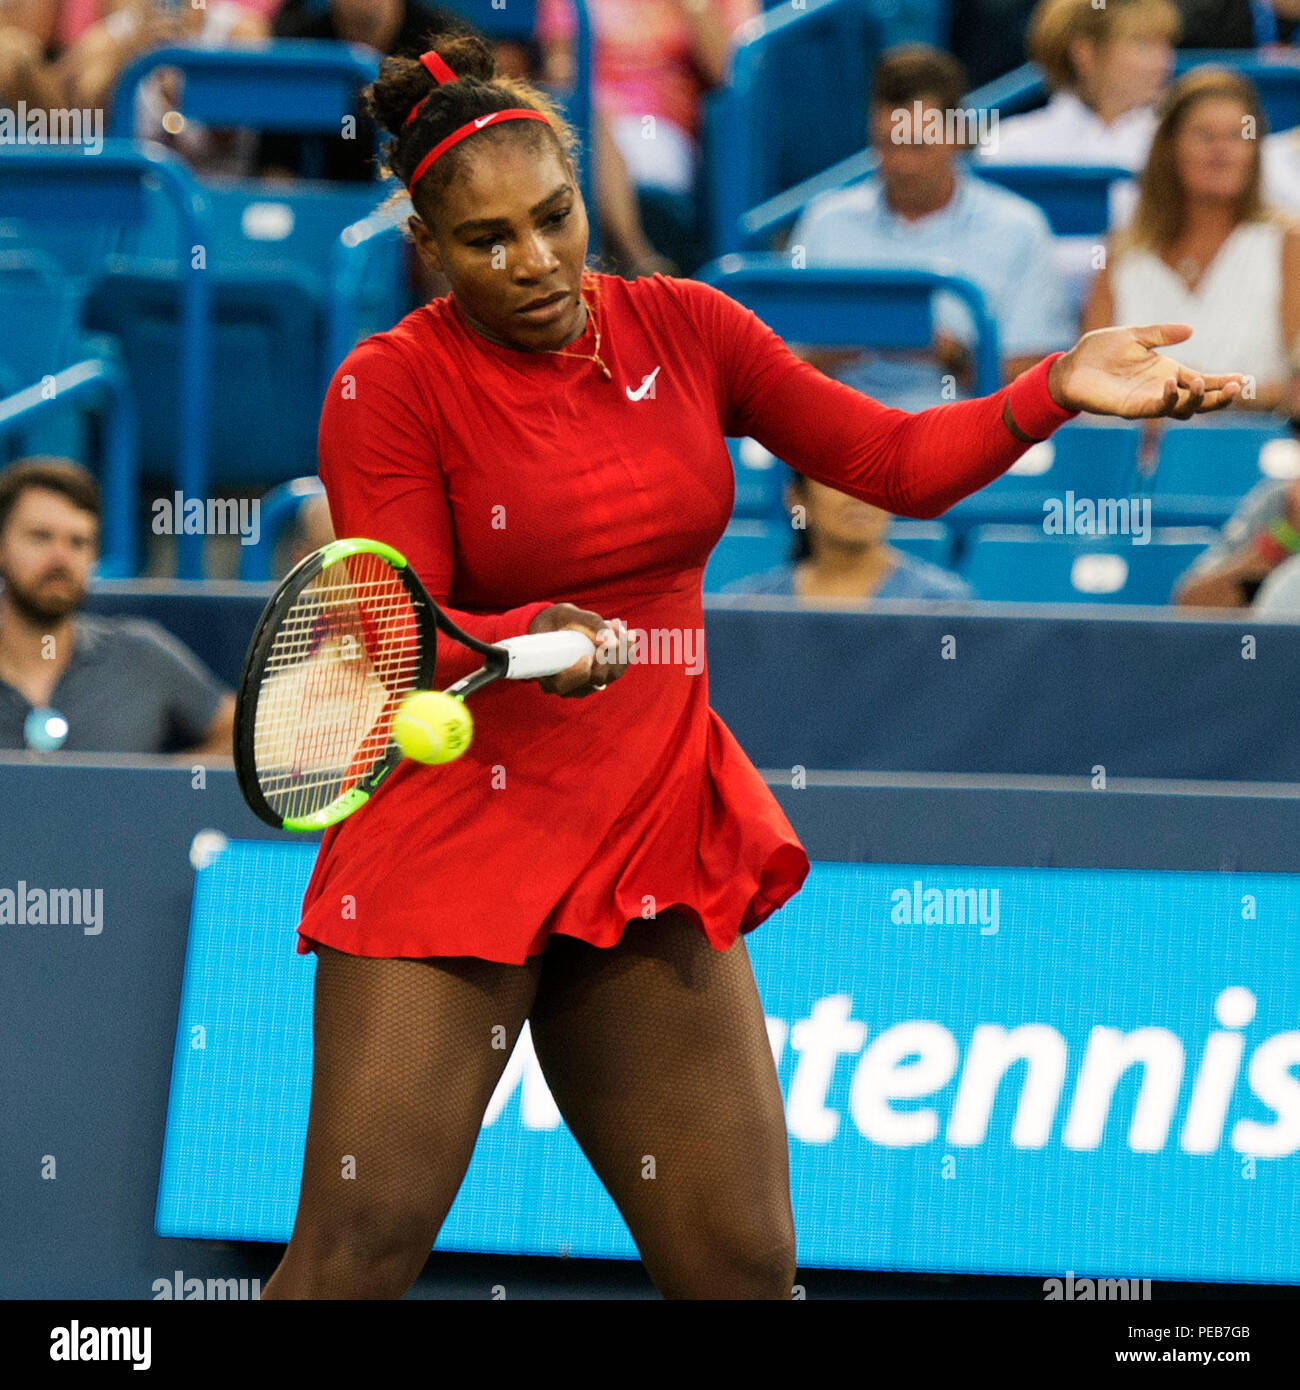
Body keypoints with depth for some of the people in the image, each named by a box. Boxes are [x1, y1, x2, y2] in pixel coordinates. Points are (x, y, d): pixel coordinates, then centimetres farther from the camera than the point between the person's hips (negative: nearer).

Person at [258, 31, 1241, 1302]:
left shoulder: (683, 330, 5)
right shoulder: (389, 390, -7)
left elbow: (899, 462, 8)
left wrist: (1054, 390, -8)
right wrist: (533, 641, -31)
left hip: (655, 834, 4)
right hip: (451, 848, -4)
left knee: (740, 1261, 0)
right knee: (363, 1240, -13)